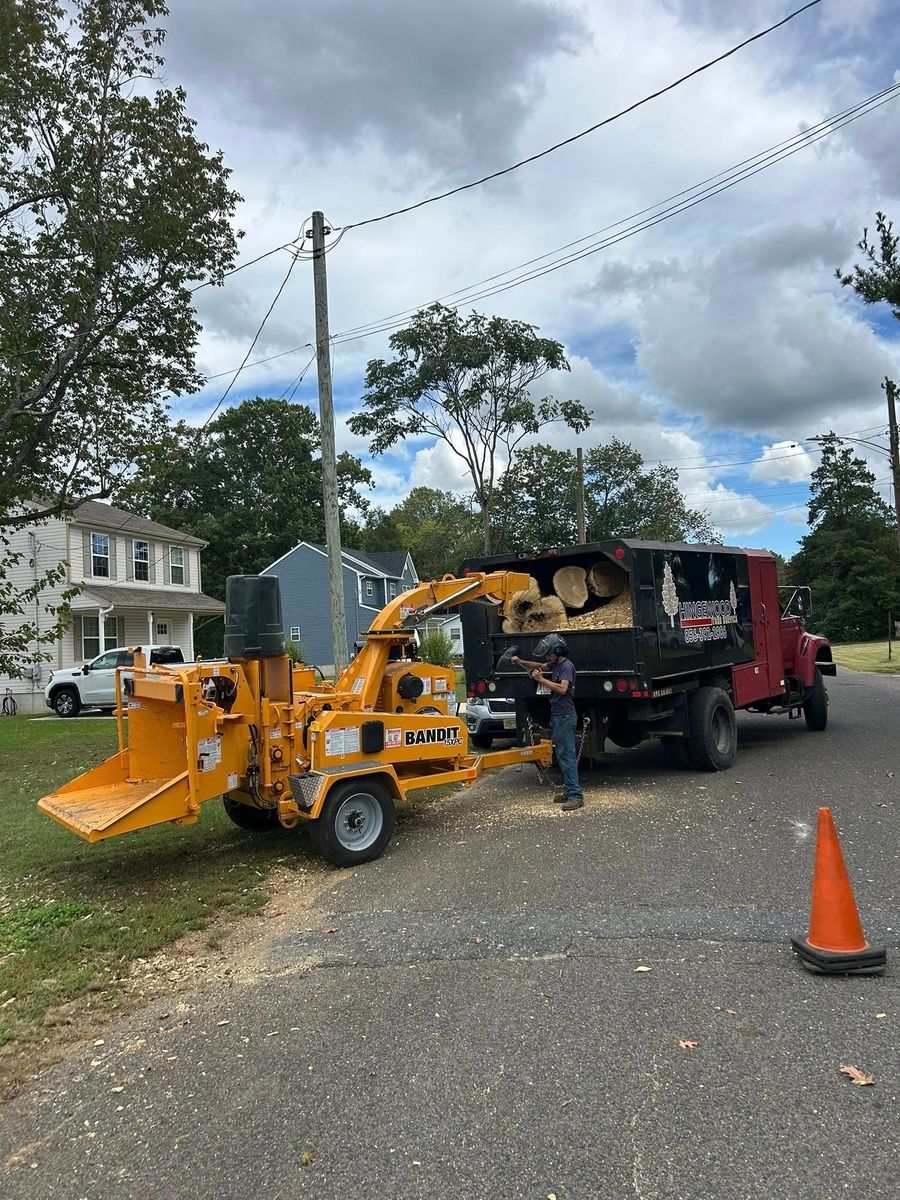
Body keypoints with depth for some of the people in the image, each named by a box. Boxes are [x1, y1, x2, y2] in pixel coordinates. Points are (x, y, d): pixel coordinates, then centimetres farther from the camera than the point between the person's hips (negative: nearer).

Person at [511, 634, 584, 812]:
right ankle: (569, 790, 19)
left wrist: (541, 679, -19)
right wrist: (520, 662, 12)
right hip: (558, 715, 10)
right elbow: (540, 666, 28)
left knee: (567, 755, -11)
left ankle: (575, 795, -11)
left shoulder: (567, 665, -13)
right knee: (561, 755, 13)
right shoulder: (556, 664, 14)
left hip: (565, 716, -10)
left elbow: (562, 688, -25)